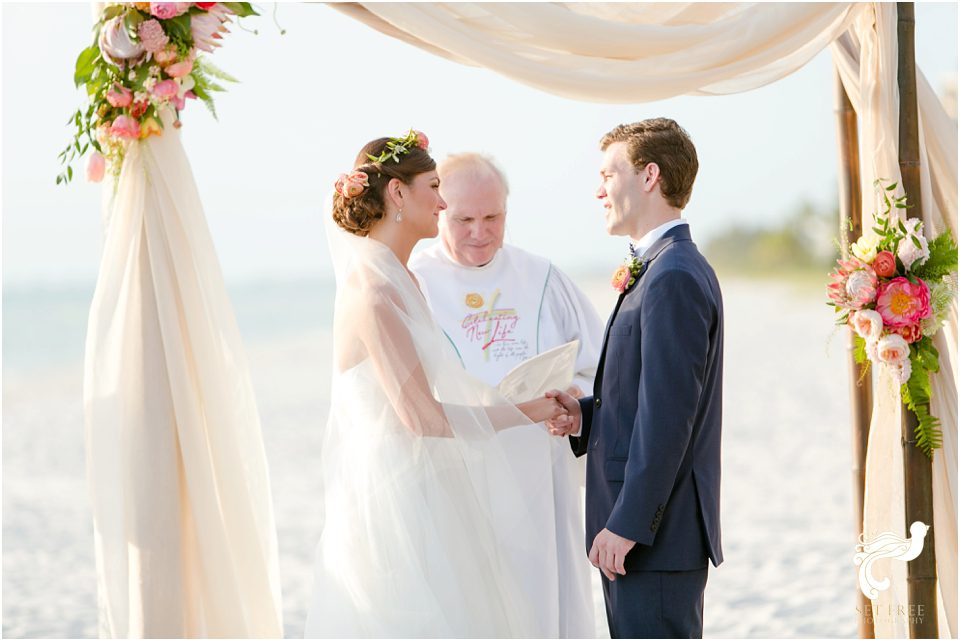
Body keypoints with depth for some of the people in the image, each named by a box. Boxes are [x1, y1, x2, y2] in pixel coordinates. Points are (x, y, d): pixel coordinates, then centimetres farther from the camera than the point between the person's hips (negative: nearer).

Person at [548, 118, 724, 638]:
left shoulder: (674, 279, -16)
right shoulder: (668, 270, 16)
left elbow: (668, 413, -21)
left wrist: (628, 524, -20)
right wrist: (586, 415, 3)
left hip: (657, 536, -10)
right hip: (652, 530, 10)